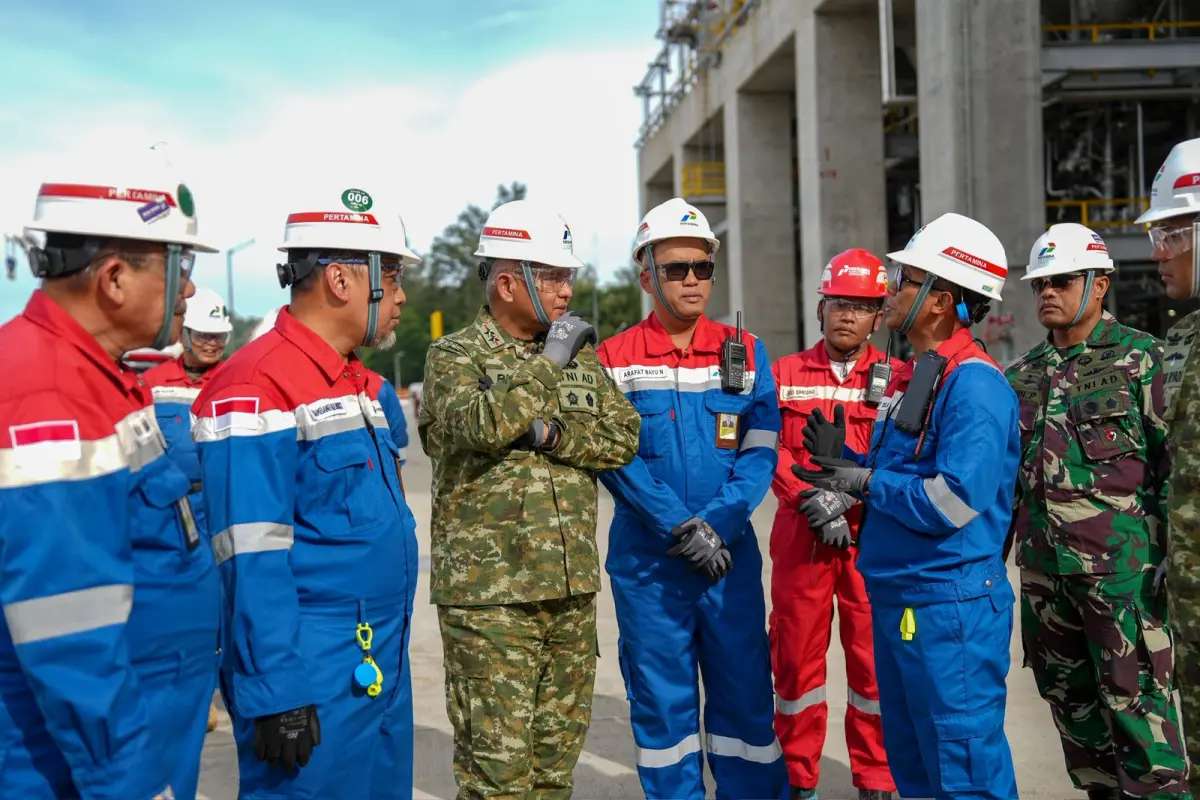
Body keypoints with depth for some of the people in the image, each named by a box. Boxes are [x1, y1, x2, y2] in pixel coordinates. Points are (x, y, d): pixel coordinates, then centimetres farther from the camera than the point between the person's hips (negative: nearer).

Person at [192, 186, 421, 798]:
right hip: (314, 683, -9)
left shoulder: (361, 384, 12)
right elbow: (252, 563, -20)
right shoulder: (258, 387, -17)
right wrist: (276, 696, -21)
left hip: (386, 668, 9)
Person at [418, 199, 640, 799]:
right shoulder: (454, 355, -4)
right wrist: (546, 364, -13)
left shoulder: (582, 357, 12)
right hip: (488, 592, -5)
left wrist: (550, 433, -13)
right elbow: (481, 425, -23)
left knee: (558, 750, 15)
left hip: (572, 589, 6)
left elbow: (623, 437, 2)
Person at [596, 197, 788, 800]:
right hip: (646, 563, -1)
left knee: (745, 693, 8)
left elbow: (759, 453, -2)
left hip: (732, 557, 1)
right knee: (662, 701, 9)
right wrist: (681, 528, -18)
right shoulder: (614, 360, -1)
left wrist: (718, 523, -16)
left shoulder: (745, 352, 5)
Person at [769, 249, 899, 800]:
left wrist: (848, 495, -16)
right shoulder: (785, 374, 9)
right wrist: (812, 502, -13)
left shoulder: (898, 378, 6)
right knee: (796, 656, 6)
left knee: (874, 658, 3)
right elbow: (771, 451, 0)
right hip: (799, 537, 1)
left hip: (872, 536, -1)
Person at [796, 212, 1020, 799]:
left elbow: (951, 502, -27)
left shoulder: (973, 383, -18)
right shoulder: (911, 376, 13)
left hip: (948, 607, -10)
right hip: (895, 598, 10)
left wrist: (865, 481, -17)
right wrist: (845, 459, 4)